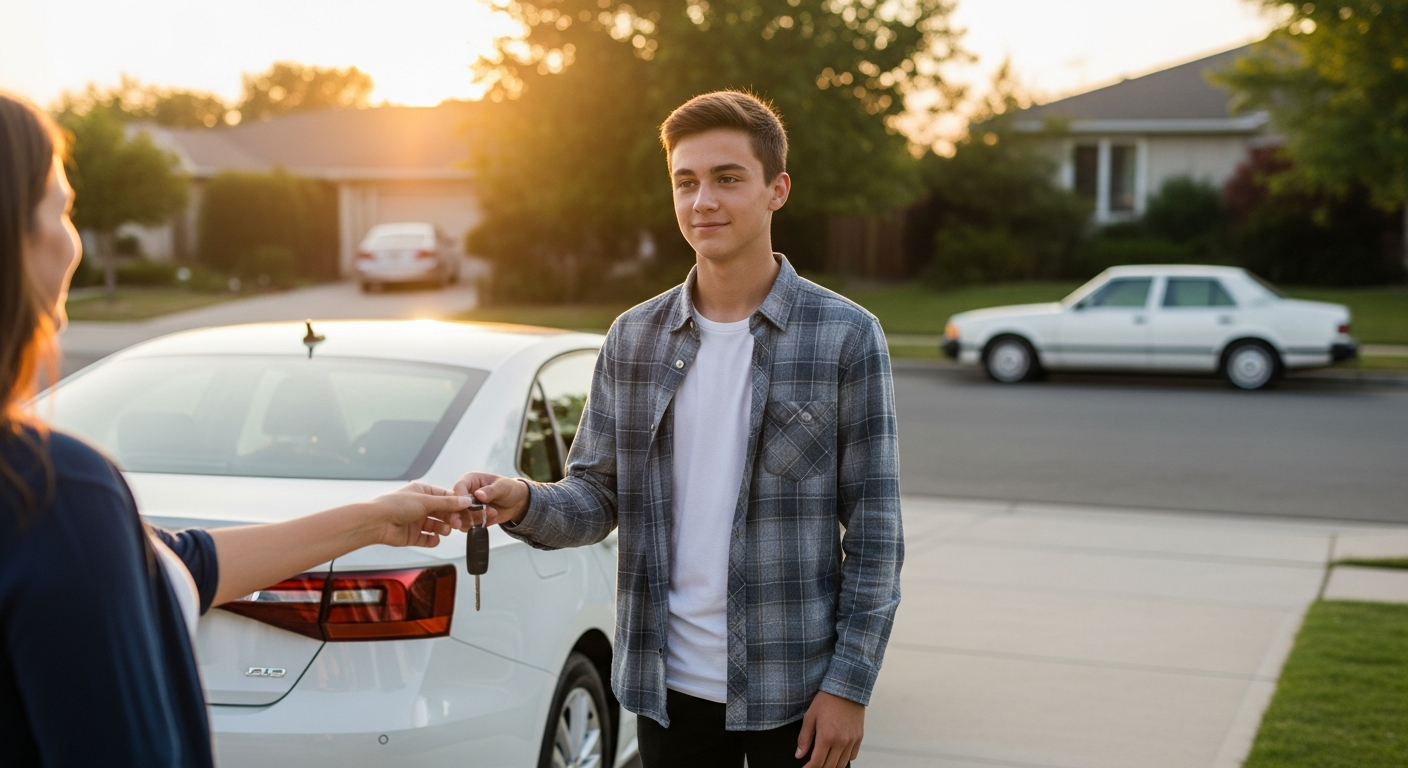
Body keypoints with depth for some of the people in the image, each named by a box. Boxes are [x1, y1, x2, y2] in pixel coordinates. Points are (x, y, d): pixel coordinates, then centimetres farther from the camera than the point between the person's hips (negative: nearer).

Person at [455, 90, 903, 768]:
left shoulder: (846, 336, -6)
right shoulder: (633, 339, 5)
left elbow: (874, 529, -5)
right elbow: (597, 497, 5)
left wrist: (849, 684, -9)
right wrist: (522, 502, -16)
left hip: (794, 689, -3)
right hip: (670, 686, 3)